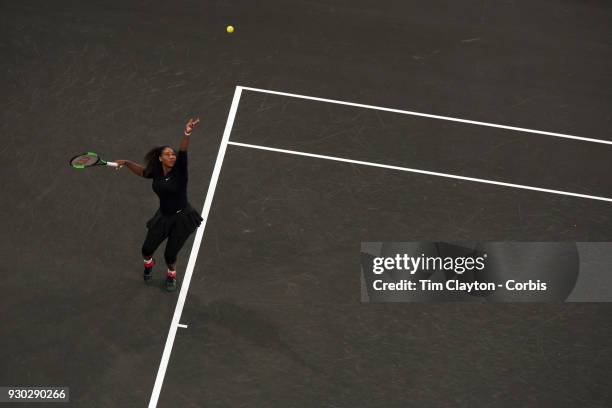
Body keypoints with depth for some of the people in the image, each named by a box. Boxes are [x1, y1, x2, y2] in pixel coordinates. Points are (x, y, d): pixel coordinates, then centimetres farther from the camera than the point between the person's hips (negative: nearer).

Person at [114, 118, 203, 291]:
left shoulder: (180, 170, -17)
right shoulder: (156, 172, -5)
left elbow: (183, 152, -36)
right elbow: (142, 171, 18)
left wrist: (187, 134, -52)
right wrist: (126, 163, 8)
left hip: (182, 218, -4)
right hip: (163, 217, 4)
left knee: (170, 254, 2)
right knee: (147, 249, 8)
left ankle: (171, 275, 38)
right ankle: (149, 264, 48)